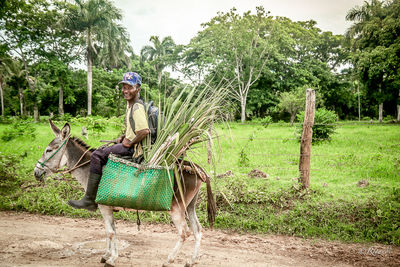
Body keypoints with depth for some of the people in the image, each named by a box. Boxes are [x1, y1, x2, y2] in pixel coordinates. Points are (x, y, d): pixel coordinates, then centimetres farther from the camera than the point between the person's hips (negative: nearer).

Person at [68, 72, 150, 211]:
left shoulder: (137, 107, -19)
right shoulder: (131, 104, 14)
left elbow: (145, 131, -31)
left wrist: (130, 143, -18)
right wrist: (123, 137, 12)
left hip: (133, 148, -11)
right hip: (129, 143, 11)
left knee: (97, 156, -16)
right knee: (99, 151, 19)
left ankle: (89, 200, -10)